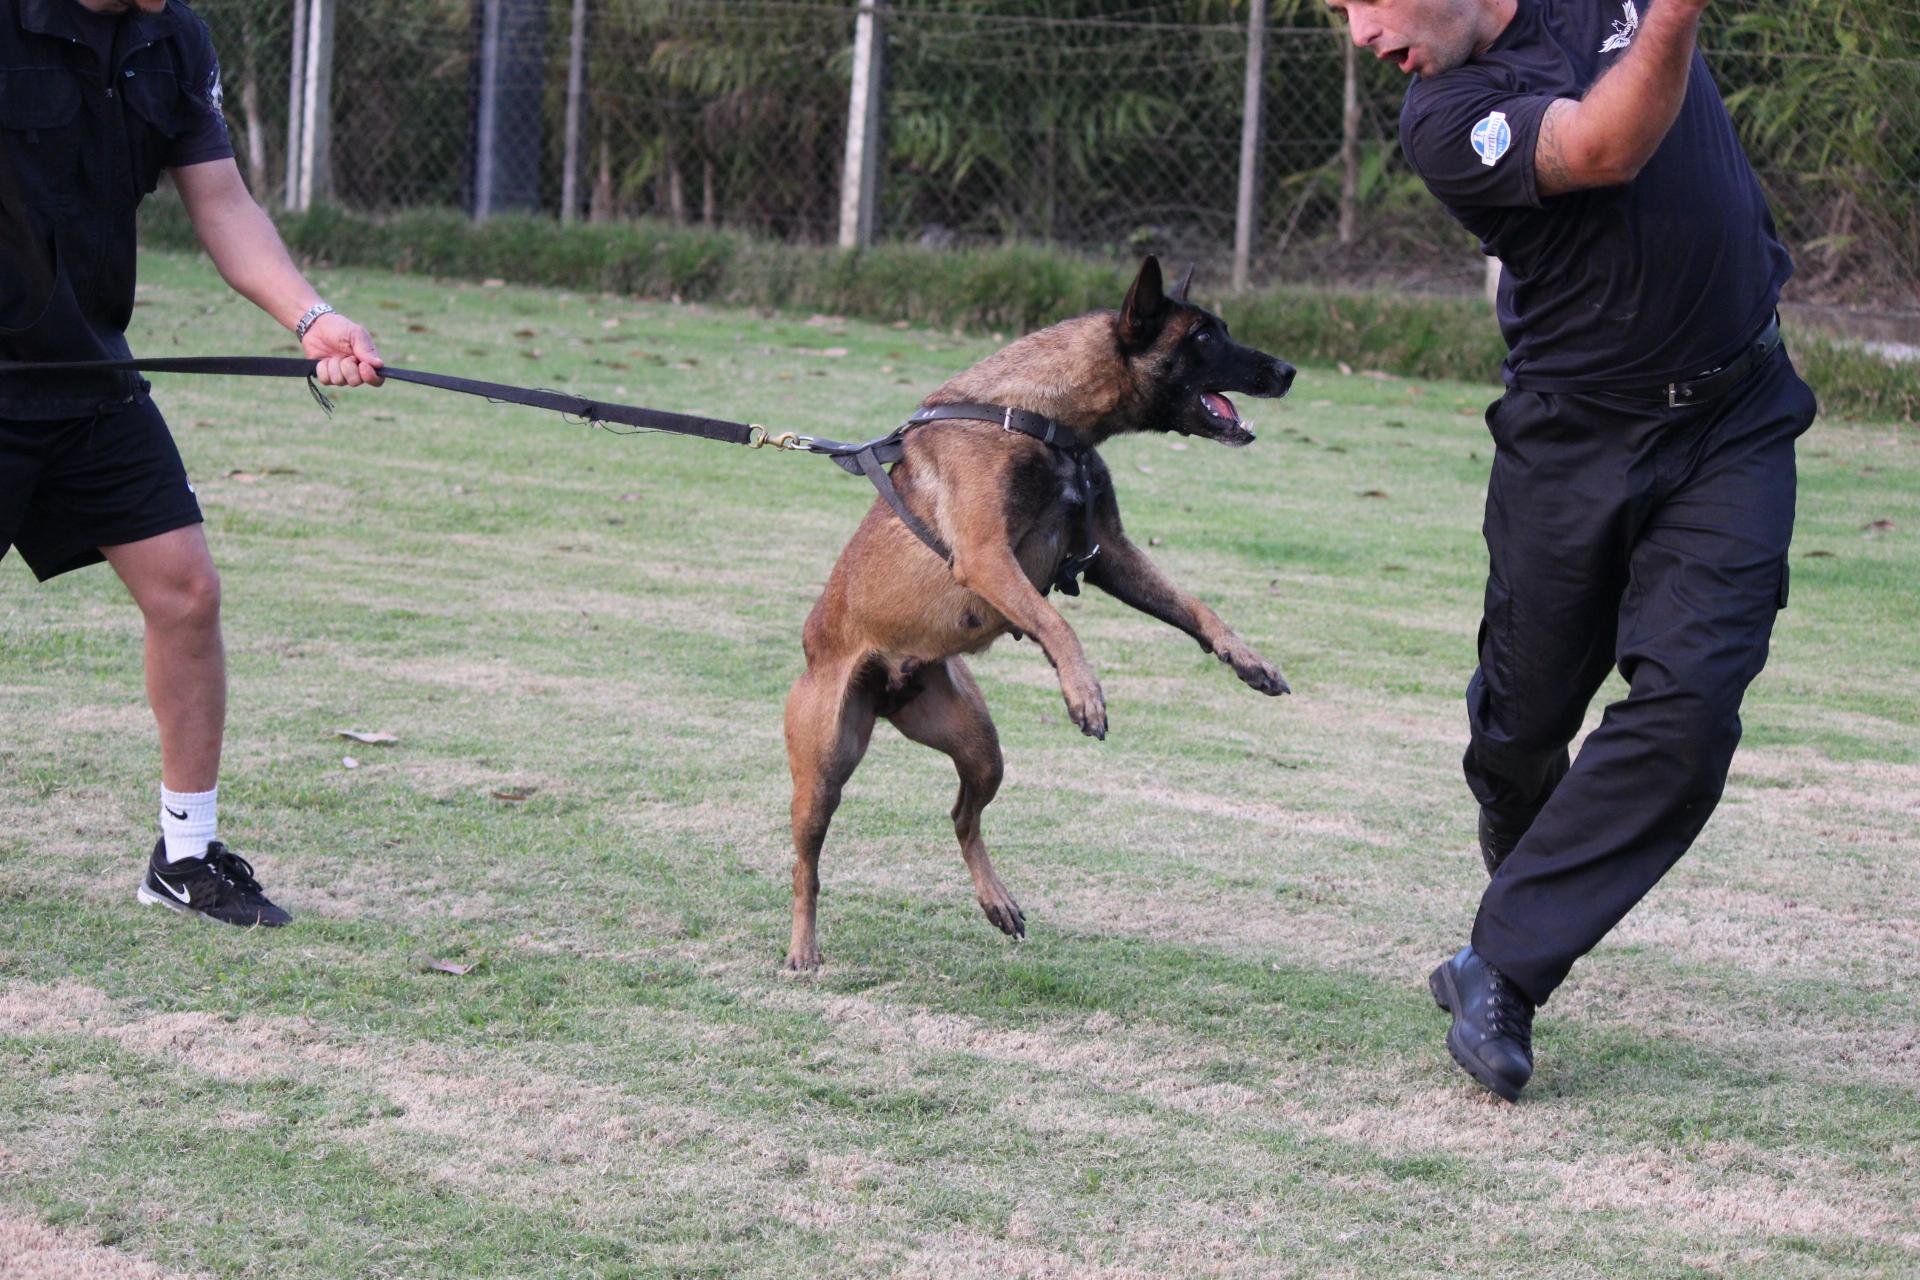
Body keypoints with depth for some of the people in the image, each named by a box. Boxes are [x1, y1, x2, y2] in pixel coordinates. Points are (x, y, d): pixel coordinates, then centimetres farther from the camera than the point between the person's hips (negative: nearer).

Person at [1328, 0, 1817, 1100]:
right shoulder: (1445, 118, -15)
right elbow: (1603, 151, -31)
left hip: (1735, 430, 2)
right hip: (1572, 442, -2)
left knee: (1689, 708, -14)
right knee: (1521, 725, 8)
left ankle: (1504, 968, -9)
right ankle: (1529, 913, 38)